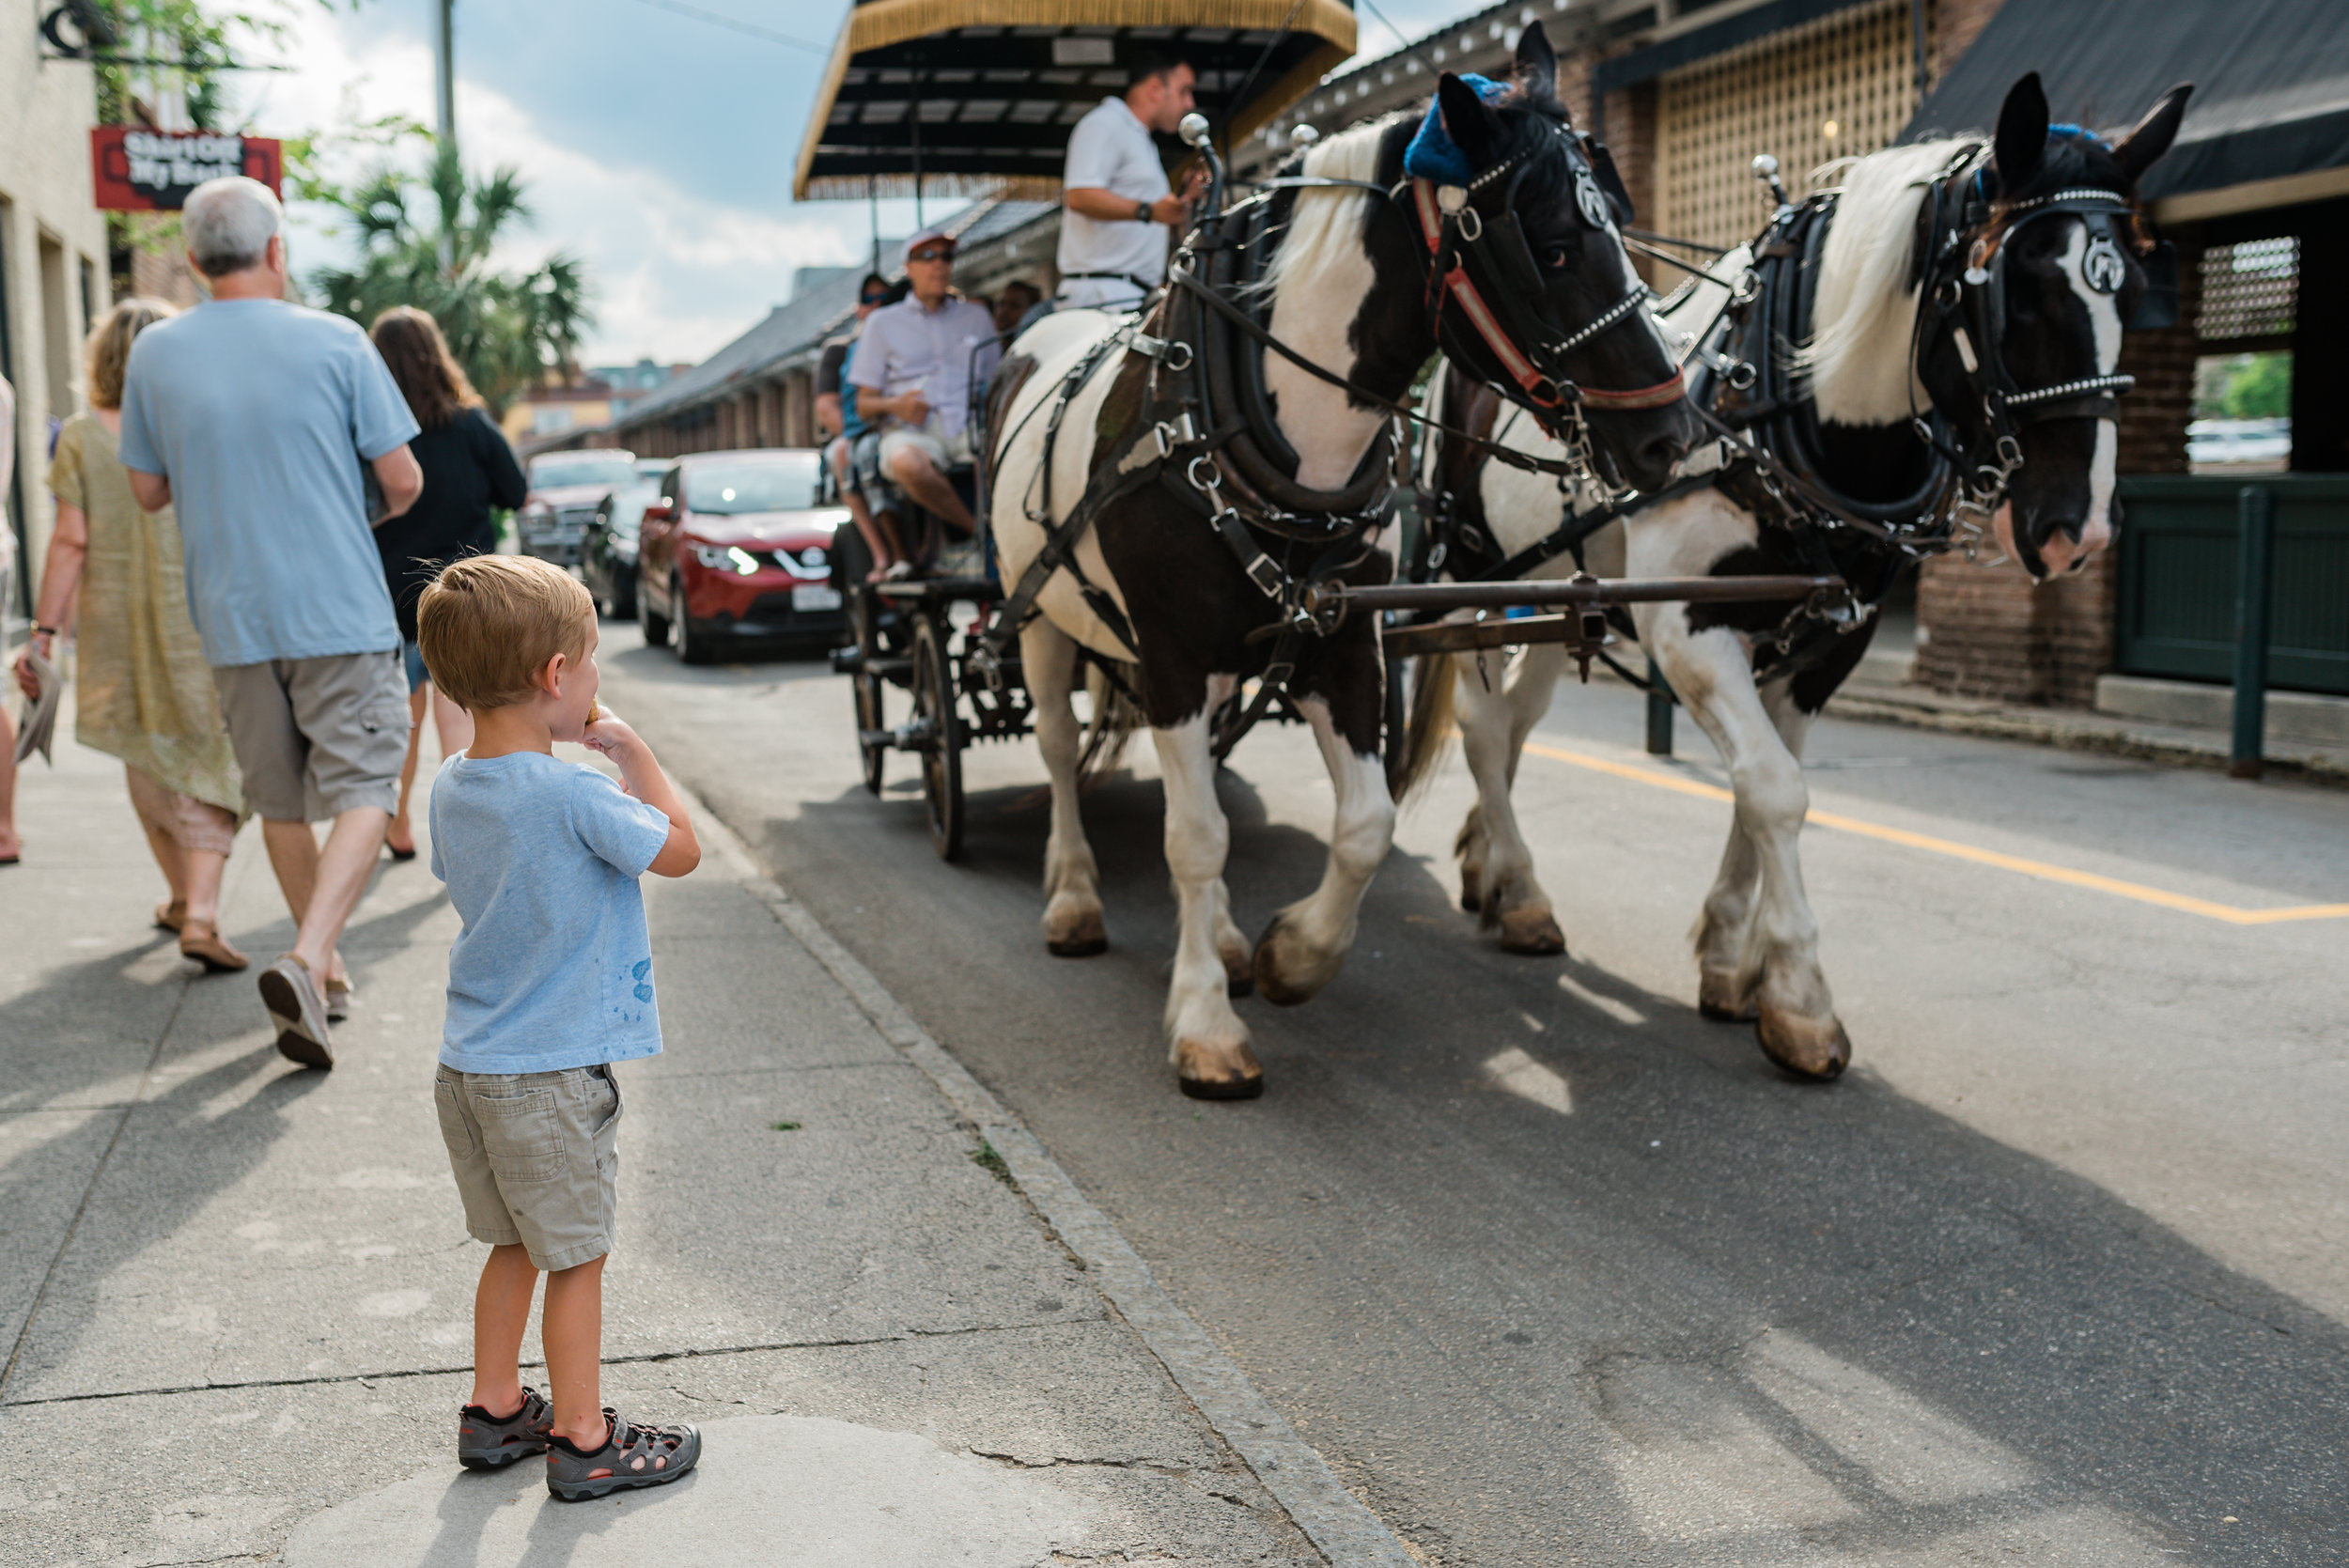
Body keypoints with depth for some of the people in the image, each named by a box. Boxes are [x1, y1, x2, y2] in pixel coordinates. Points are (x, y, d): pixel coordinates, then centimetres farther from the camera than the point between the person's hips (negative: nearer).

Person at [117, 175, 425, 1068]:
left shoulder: (156, 353, 1)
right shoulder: (334, 342, -7)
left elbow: (148, 492, 8)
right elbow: (403, 479, -5)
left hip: (233, 620, 4)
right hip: (341, 615, -3)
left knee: (282, 804, 15)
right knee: (364, 791, 0)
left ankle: (325, 975, 27)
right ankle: (308, 961, -20)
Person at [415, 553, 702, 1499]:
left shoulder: (450, 787, 1)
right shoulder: (571, 793, -22)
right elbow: (679, 850, -12)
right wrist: (632, 751, -3)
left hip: (469, 1066, 8)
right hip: (552, 1075, -8)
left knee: (514, 1245, 22)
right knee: (576, 1258, 6)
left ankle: (495, 1411, 34)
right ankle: (583, 1443, 18)